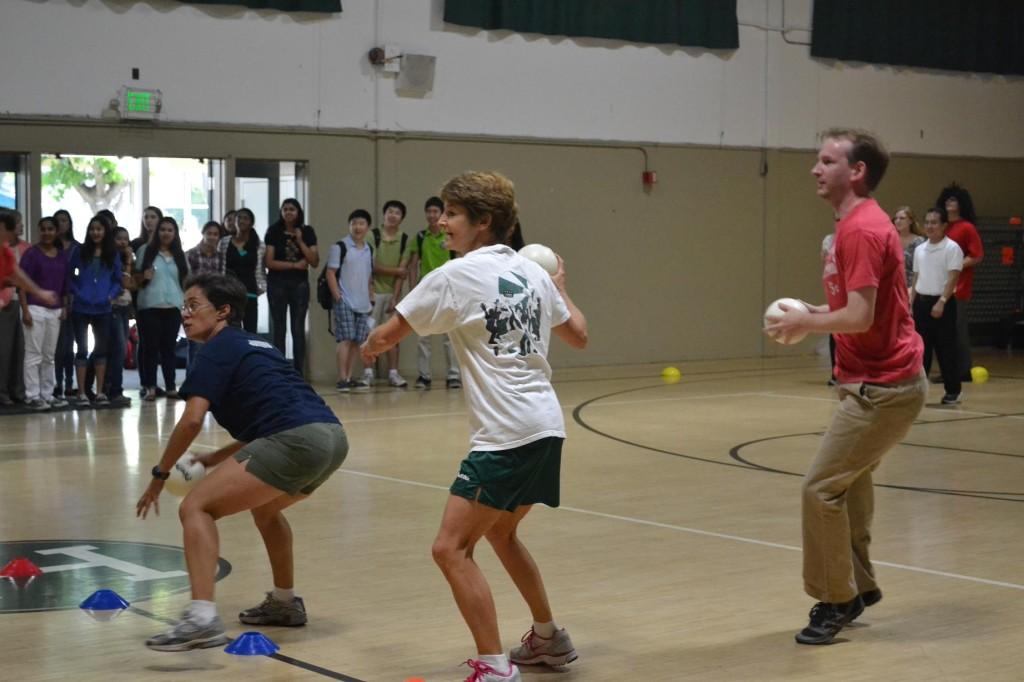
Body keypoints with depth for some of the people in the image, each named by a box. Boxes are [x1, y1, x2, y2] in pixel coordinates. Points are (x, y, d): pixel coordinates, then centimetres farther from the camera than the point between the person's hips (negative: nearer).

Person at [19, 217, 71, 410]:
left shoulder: (63, 255, 11)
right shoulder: (31, 253, -4)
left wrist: (64, 307, 7)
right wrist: (25, 310, -14)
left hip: (55, 310, 5)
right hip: (35, 308, -5)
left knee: (49, 355, 9)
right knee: (34, 354, -5)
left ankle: (47, 394, 15)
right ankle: (32, 396, -3)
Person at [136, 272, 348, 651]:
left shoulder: (218, 348, 4)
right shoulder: (252, 345, 29)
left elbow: (192, 420, -8)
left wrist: (160, 474, 3)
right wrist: (212, 460, 24)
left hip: (297, 441, -9)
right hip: (332, 435, 9)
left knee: (196, 508, -7)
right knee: (264, 507, 35)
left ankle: (202, 619, -20)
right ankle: (285, 603, 42)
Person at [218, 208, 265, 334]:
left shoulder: (259, 245, 5)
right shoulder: (224, 242, 5)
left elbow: (261, 269, 15)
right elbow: (219, 267, 9)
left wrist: (262, 286, 5)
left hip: (250, 294, 1)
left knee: (250, 332, 0)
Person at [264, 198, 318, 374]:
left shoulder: (307, 232, 5)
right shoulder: (273, 232, 0)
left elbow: (315, 262, -2)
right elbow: (269, 262, -7)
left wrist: (300, 241, -10)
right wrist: (295, 265, -11)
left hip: (300, 284, 1)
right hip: (277, 284, -1)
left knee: (299, 329, 0)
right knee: (278, 328, 1)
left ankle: (298, 372, 3)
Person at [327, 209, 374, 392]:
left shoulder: (369, 250, 13)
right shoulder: (340, 247, -5)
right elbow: (331, 273, -7)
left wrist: (371, 301, 14)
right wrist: (338, 297, -13)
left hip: (363, 304, 6)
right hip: (345, 302, -6)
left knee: (356, 342, 7)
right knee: (345, 340, -9)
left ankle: (349, 378, 14)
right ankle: (342, 379, -7)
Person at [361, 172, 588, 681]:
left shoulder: (455, 276, -10)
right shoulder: (531, 271, 10)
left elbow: (385, 337, -2)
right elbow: (578, 335, 23)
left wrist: (370, 347, 22)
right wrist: (560, 288, 41)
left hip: (506, 434, -9)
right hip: (547, 428, 9)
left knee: (452, 548, -7)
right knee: (500, 532, 27)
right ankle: (549, 638, 39)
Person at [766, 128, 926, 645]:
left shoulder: (861, 230, -20)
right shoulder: (861, 224, 12)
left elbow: (860, 317, -26)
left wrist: (805, 322, -11)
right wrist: (816, 313, 9)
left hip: (882, 386, -10)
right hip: (880, 381, 11)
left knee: (821, 487, -7)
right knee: (849, 480, 19)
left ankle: (835, 601, 6)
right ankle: (858, 585, 32)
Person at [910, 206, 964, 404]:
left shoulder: (952, 248, -8)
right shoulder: (920, 250, 11)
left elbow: (953, 278, -14)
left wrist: (942, 302, -22)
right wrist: (911, 302, 11)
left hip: (942, 303, -6)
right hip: (922, 302, 6)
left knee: (945, 348, 0)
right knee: (921, 347, 5)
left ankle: (953, 390, 11)